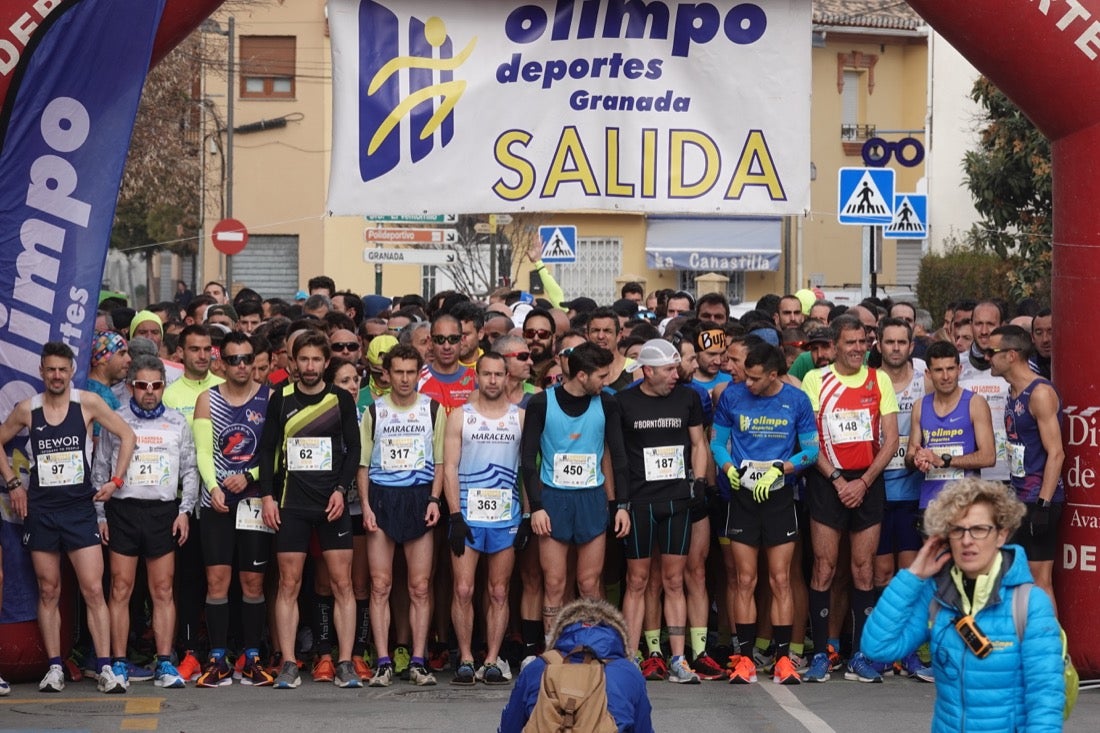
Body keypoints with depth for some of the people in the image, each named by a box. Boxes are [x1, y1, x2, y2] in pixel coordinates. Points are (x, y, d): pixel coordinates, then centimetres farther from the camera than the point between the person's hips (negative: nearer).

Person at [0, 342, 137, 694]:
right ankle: (54, 668, 10)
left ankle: (105, 668, -5)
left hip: (80, 509, -2)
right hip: (40, 510, 2)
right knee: (48, 592, 5)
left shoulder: (88, 403, -2)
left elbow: (127, 435, 3)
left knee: (93, 590, -6)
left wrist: (115, 480, -2)